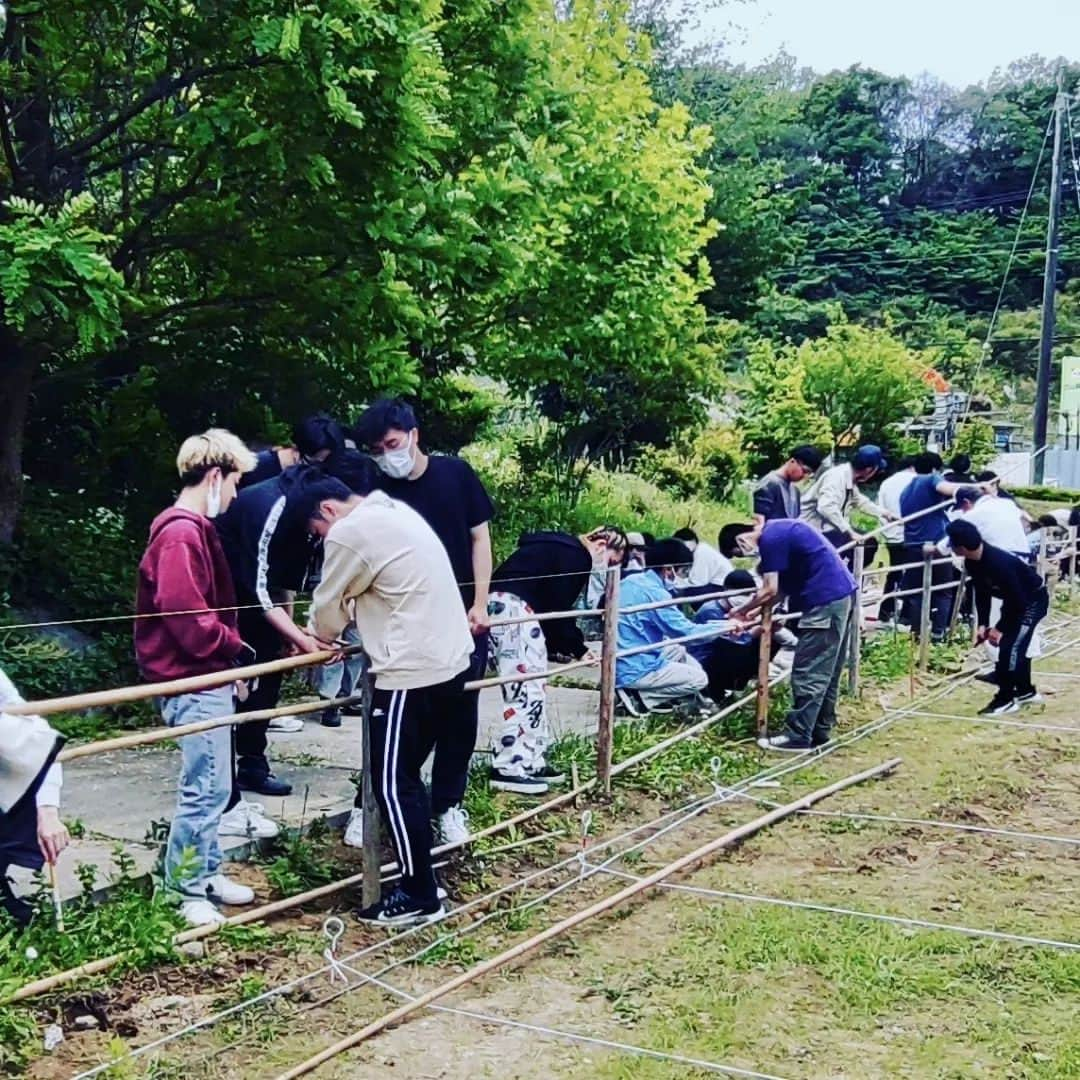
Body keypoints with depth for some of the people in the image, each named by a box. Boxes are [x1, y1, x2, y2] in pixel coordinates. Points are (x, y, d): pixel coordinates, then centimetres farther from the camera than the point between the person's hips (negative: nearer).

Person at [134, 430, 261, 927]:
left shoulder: (195, 529, 15)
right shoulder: (180, 535, -18)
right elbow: (188, 618, -23)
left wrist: (230, 654, 8)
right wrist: (235, 646, -9)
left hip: (208, 680, 10)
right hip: (195, 685, -10)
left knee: (212, 788, 16)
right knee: (205, 790, -4)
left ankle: (206, 874, 27)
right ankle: (184, 891, 6)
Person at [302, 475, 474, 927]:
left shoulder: (349, 532, -12)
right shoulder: (393, 512, 17)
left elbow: (329, 603, 0)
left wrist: (313, 637, 20)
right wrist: (331, 634, 19)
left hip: (412, 672, -10)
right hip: (448, 661, 10)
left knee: (393, 784, 0)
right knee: (405, 777, 18)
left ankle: (420, 897, 6)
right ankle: (419, 879, 26)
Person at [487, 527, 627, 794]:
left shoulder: (566, 550, 23)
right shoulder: (575, 556, -8)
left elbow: (552, 605, 21)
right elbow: (557, 609, -11)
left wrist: (565, 646, 15)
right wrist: (578, 649, -2)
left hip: (510, 607, 11)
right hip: (512, 606, -11)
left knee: (531, 689, 13)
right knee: (526, 689, -10)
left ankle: (529, 763, 17)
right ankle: (508, 769, -9)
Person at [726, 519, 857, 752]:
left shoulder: (770, 539, -12)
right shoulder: (779, 531, 17)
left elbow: (770, 590, -11)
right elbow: (783, 586, 19)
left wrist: (742, 611, 2)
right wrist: (755, 612, 13)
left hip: (825, 599, -10)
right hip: (840, 593, 10)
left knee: (808, 673, -5)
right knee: (826, 671, 14)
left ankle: (797, 736, -2)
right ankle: (820, 731, 21)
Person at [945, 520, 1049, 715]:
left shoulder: (998, 562, -36)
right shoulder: (972, 562, -10)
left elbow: (1017, 600, -30)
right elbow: (982, 594, 2)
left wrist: (1000, 628, -21)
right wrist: (982, 624, -6)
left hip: (1034, 599, -9)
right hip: (1016, 600, 9)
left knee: (1009, 645, -14)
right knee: (1016, 645, 15)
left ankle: (1005, 699, -6)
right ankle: (1026, 691, 30)